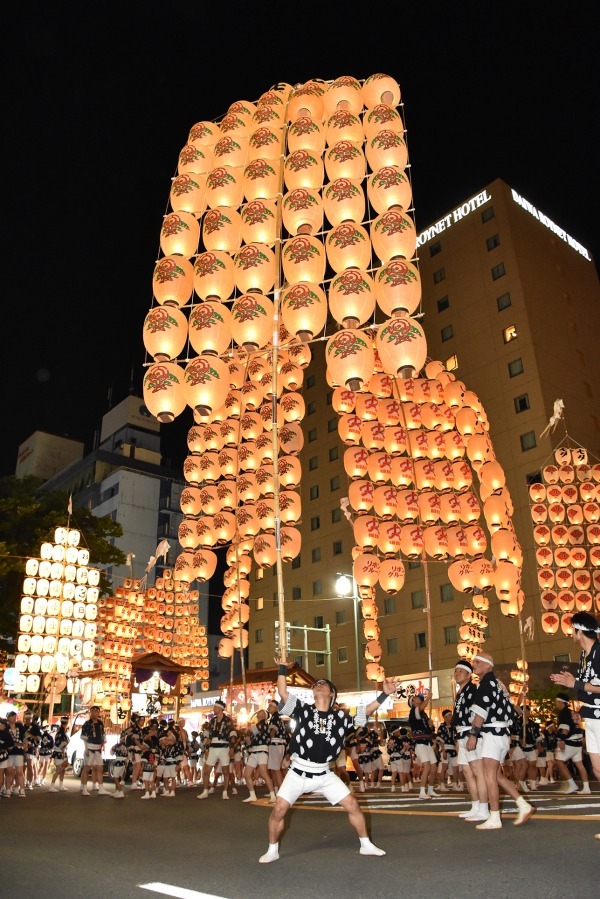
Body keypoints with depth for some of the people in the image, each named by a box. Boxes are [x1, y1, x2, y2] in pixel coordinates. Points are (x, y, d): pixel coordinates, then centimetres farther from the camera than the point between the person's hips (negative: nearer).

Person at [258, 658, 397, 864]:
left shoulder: (340, 716, 1)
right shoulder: (302, 709, -4)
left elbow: (364, 712, 0)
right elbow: (283, 693, -15)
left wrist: (384, 694, -7)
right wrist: (282, 668, -16)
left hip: (323, 773, 2)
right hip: (298, 771, -2)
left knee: (352, 805, 3)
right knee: (279, 809, -8)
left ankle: (366, 845, 24)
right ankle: (272, 851, 17)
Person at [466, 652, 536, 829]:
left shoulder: (487, 680, -9)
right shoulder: (498, 683, 20)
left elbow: (481, 710, -17)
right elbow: (509, 710, 21)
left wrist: (473, 734, -17)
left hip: (493, 732, -10)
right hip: (502, 733, 10)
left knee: (490, 775, -7)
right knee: (497, 775, 13)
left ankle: (494, 819, -6)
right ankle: (524, 806, 11)